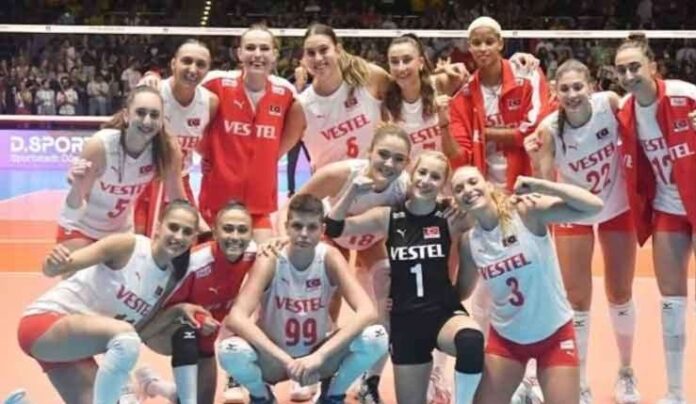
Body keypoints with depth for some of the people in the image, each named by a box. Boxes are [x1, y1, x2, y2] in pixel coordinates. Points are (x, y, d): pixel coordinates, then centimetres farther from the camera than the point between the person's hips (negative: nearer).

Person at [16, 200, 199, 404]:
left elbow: (139, 328, 8)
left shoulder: (171, 279, 3)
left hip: (77, 343, 8)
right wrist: (53, 264, -47)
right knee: (125, 336, -33)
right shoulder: (127, 245, -18)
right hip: (44, 323, -8)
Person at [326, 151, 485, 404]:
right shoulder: (388, 217, 0)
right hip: (405, 320, 2)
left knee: (472, 341, -37)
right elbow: (333, 228, -3)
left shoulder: (450, 217, -4)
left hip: (445, 312, -2)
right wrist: (353, 191, -11)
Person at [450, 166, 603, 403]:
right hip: (505, 338, 3)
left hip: (554, 334, -3)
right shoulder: (468, 242, -5)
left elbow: (594, 206, -26)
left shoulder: (528, 212, -17)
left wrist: (540, 185, -31)